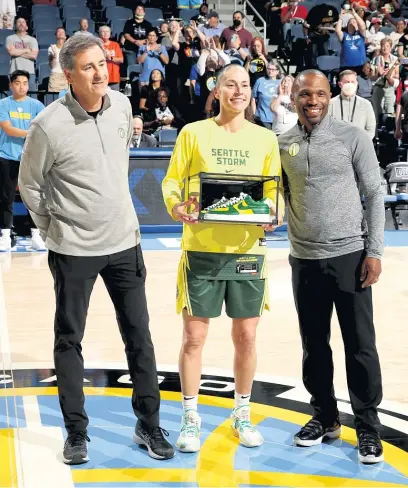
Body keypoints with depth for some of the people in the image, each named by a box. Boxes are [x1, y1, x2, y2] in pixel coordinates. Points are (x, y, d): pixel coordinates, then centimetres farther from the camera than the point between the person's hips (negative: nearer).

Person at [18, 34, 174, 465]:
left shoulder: (121, 106, -2)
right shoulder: (49, 125, -17)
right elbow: (29, 185, -3)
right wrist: (53, 228, 3)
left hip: (125, 241, 4)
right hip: (73, 250, -4)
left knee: (138, 334, 9)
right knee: (69, 339, 8)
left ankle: (148, 425, 23)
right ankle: (76, 432, 22)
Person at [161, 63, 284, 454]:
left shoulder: (265, 138, 7)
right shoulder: (193, 133, 1)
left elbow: (275, 190, 9)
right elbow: (172, 180, 2)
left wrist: (274, 213, -11)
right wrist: (176, 207, -18)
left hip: (248, 248, 2)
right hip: (201, 247, -2)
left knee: (246, 336, 9)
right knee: (194, 336, 3)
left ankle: (242, 414, 27)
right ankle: (190, 417, 18)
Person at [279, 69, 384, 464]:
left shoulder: (353, 137, -2)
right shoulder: (281, 145, 6)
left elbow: (374, 195, -2)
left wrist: (374, 250, -7)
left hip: (349, 256, -3)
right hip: (304, 260, 3)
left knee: (360, 345, 1)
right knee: (314, 344, 12)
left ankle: (367, 427, 14)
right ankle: (325, 417, 27)